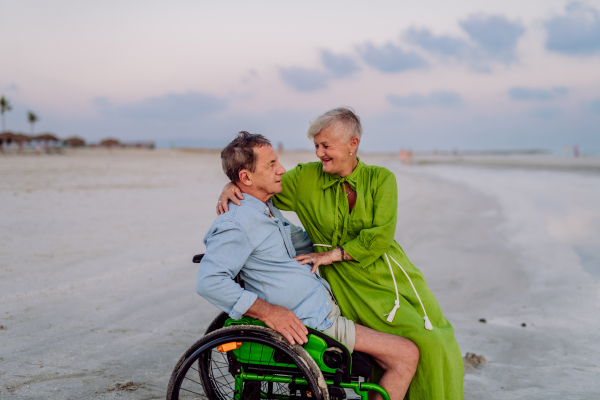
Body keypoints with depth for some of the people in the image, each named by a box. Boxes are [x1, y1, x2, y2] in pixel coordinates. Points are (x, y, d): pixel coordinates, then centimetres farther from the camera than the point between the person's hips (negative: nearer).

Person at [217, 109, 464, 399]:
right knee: (425, 344, -17)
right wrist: (231, 186, -14)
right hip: (353, 285, -2)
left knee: (440, 343, -3)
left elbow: (380, 235, -11)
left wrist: (331, 254, -14)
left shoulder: (381, 178, -2)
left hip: (391, 274, 2)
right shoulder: (306, 178, -1)